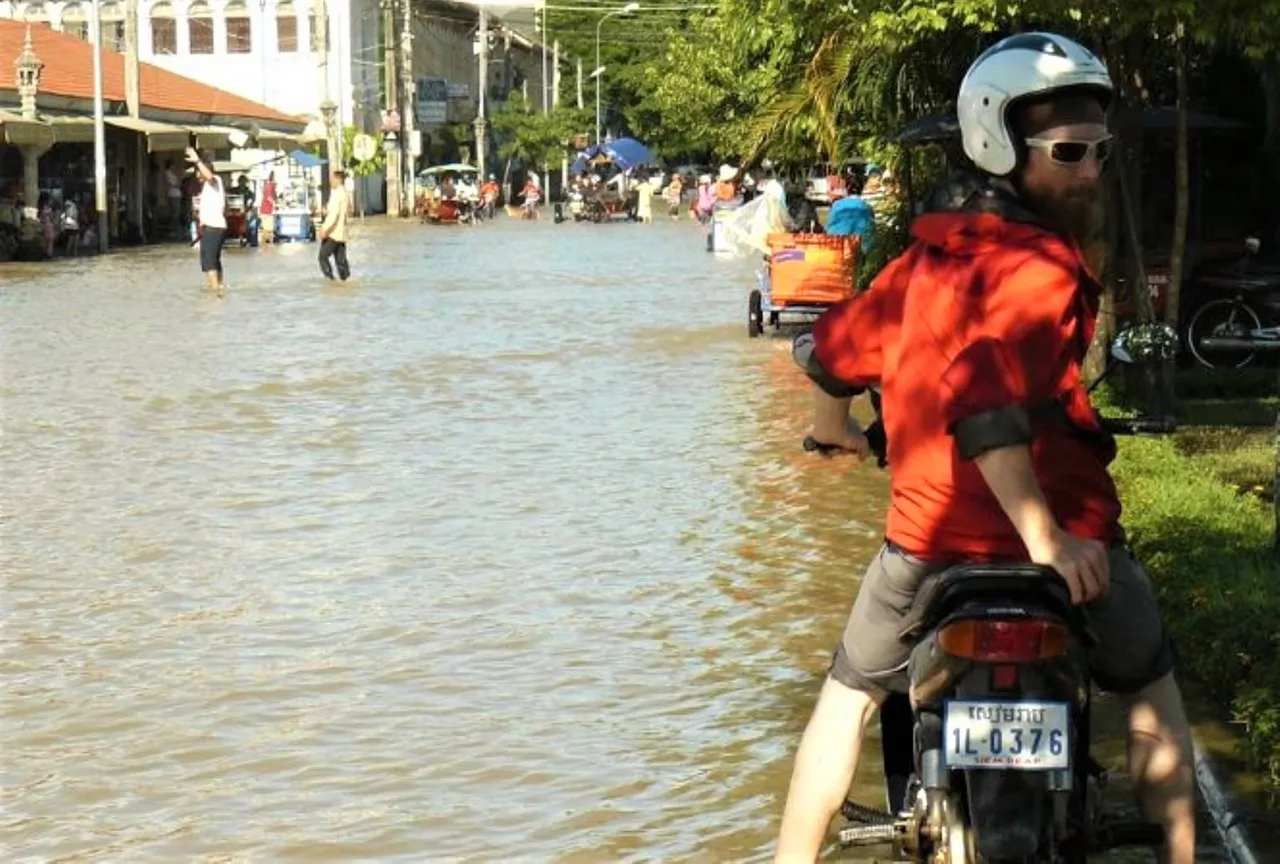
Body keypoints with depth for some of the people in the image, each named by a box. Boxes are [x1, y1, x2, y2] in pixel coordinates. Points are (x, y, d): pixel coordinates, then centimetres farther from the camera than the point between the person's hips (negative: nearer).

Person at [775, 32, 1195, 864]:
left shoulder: (926, 255, 6)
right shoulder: (1044, 265, -16)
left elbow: (834, 349, 19)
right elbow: (984, 396, -30)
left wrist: (837, 431, 39)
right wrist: (1045, 535, -32)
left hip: (927, 537, 5)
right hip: (1061, 546, -5)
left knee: (851, 693, 25)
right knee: (1151, 684, 22)